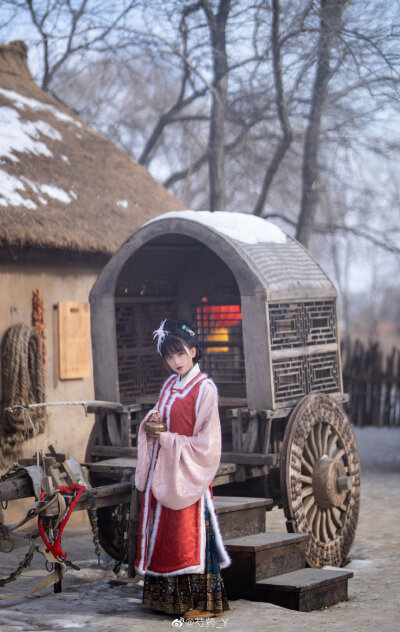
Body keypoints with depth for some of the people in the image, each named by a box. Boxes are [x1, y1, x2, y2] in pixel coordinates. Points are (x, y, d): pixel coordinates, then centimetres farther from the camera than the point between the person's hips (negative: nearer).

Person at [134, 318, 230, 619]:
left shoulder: (204, 389, -11)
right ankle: (167, 597, 17)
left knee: (190, 535, -6)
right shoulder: (169, 386, 12)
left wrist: (166, 438, -14)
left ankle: (202, 602, 2)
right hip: (162, 472, 7)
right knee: (163, 532, 9)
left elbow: (206, 442, -14)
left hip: (188, 474, -7)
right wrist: (151, 422, -2)